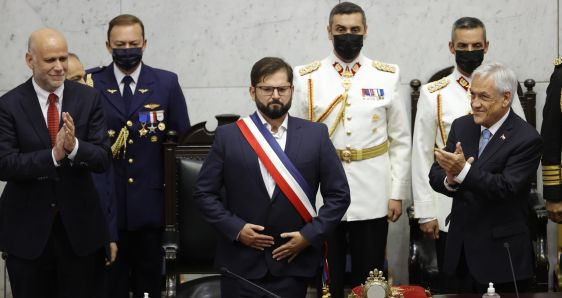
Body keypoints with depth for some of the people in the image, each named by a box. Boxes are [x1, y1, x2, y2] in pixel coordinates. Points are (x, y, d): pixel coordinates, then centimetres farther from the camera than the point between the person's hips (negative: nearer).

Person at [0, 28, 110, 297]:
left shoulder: (89, 99, -1)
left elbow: (102, 159, -5)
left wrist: (74, 146, -25)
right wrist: (53, 155, -26)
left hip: (78, 224, 2)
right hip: (27, 228, -1)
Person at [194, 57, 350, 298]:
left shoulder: (316, 135, 2)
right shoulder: (228, 136, 1)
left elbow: (339, 195, 4)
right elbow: (204, 193, 3)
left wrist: (310, 235, -7)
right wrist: (235, 229, -9)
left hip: (293, 262, 1)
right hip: (241, 264, 0)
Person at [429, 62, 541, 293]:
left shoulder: (527, 139, -12)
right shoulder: (461, 127, 6)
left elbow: (506, 187, -21)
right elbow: (435, 176, 4)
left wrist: (463, 172, -32)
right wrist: (450, 180, -19)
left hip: (501, 255, -5)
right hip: (461, 249, 5)